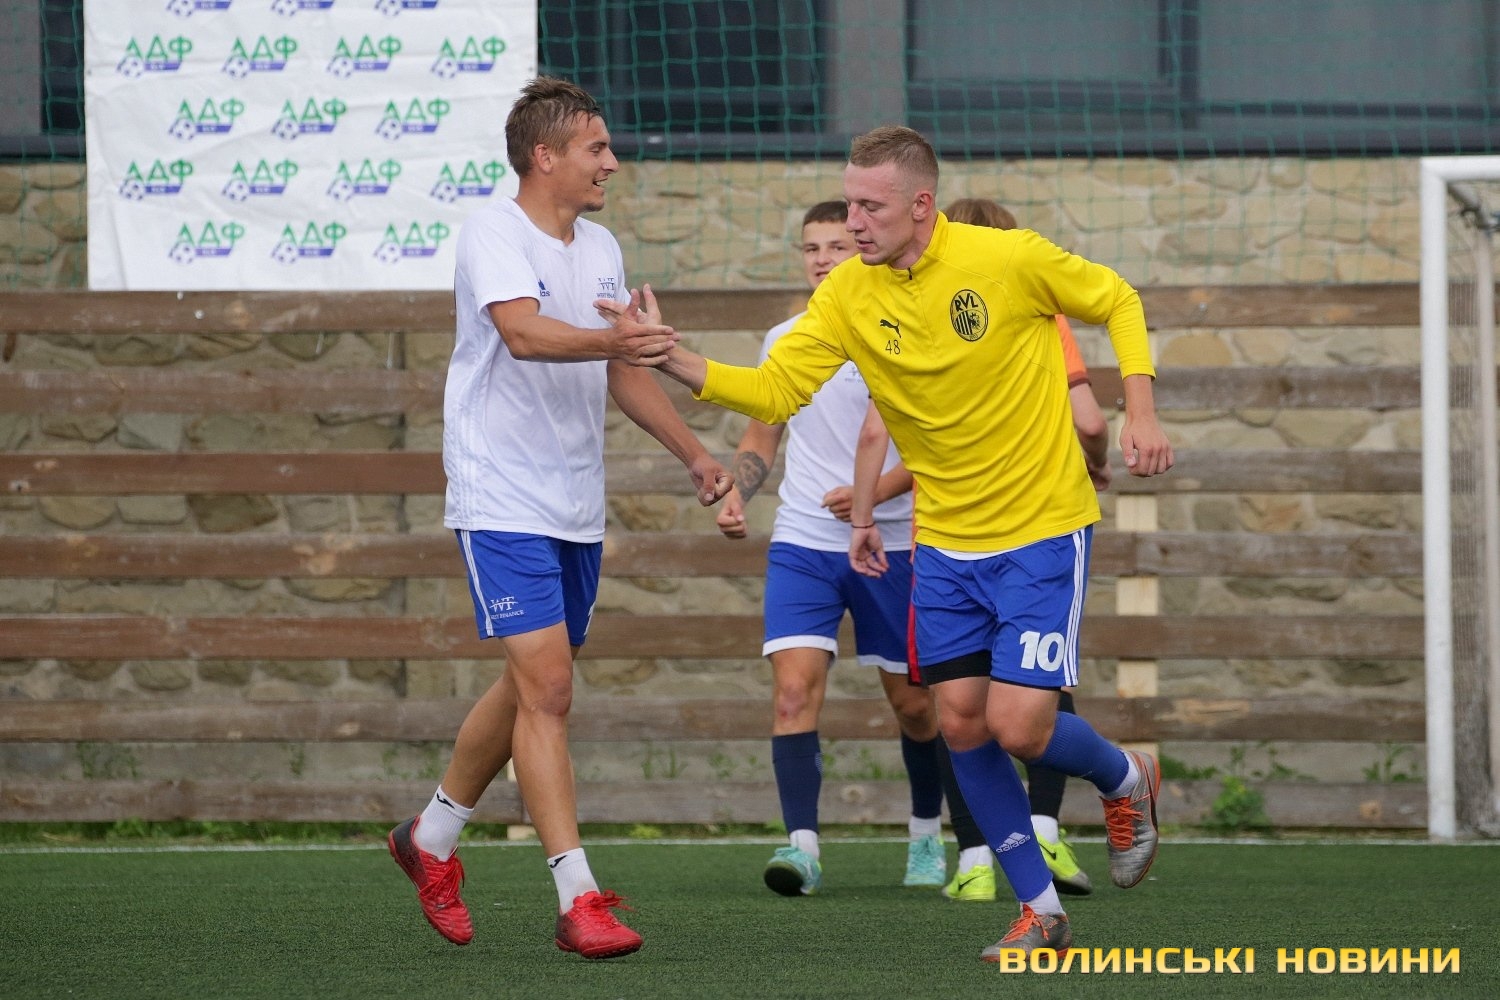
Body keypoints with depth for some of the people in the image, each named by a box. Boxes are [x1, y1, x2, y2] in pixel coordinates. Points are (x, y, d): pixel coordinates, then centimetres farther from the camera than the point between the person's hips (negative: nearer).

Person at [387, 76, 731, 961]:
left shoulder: (601, 249, 12)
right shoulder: (494, 235, -13)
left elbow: (623, 371, 24)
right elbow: (523, 332, -32)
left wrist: (694, 453, 21)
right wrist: (613, 339, -49)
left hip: (577, 510, 8)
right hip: (503, 503, -8)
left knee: (530, 689, 16)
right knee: (548, 688, -14)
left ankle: (432, 838, 36)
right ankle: (579, 901, -16)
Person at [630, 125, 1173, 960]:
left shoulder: (1008, 259, -15)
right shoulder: (850, 296, -4)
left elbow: (1118, 301, -1)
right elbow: (772, 391, -9)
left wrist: (1141, 412, -11)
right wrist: (672, 359, -23)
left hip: (1043, 526, -5)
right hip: (946, 540, 5)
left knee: (1018, 726, -12)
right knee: (961, 722, 0)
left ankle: (1126, 779, 22)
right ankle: (1040, 911, 14)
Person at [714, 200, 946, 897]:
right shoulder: (782, 342, 8)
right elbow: (762, 435, 19)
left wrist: (872, 492, -23)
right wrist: (736, 493, 0)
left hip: (889, 544, -2)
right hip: (800, 544, 3)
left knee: (912, 702, 8)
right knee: (794, 687, -16)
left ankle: (927, 835, 30)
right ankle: (801, 845, -21)